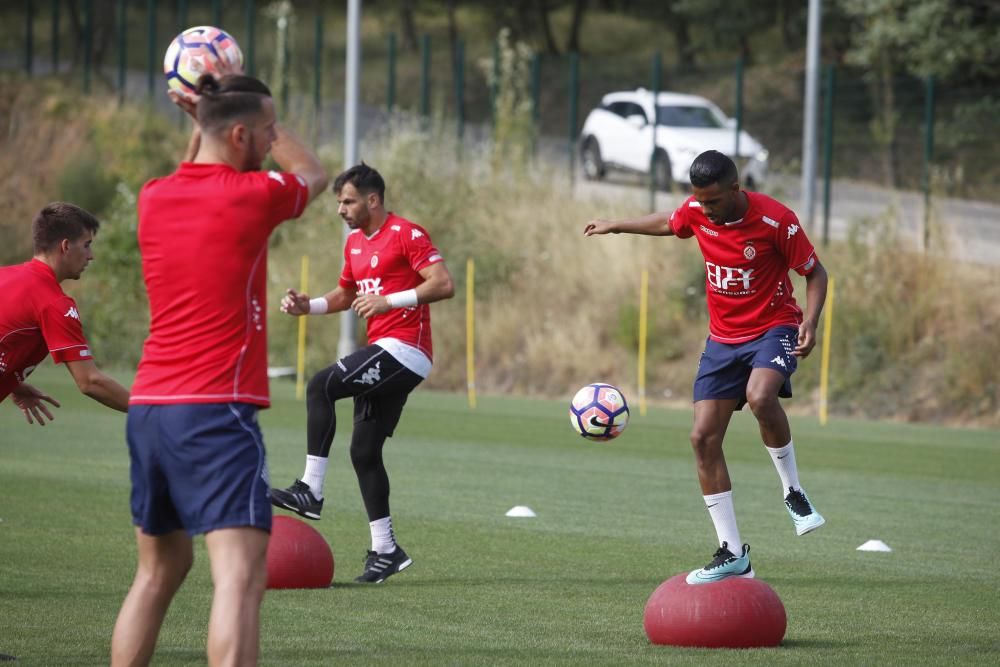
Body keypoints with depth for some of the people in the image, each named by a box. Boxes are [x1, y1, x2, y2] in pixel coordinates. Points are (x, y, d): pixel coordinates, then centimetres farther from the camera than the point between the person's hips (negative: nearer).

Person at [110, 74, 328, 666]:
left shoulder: (154, 198, 10)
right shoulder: (250, 195, -7)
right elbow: (313, 174, 17)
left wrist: (202, 121, 36)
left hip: (147, 410, 8)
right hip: (217, 408, -8)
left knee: (160, 569, 20)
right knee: (242, 573, -16)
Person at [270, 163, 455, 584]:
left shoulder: (406, 235, -10)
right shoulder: (355, 242, 18)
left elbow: (444, 284, -18)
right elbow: (346, 293, 31)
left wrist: (390, 301, -26)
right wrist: (309, 306, 11)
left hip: (404, 351, -10)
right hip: (384, 353, 10)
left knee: (321, 387, -22)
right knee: (364, 450, 8)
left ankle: (310, 491, -21)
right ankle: (384, 550, 14)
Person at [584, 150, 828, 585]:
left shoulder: (775, 220, -20)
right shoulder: (696, 211, -5)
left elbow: (815, 273, -9)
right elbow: (667, 224, 20)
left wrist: (810, 322, -24)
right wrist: (615, 226, 31)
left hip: (773, 329, -6)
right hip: (723, 336, 6)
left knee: (760, 395, -37)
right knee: (703, 437, -5)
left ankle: (793, 491, -14)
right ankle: (732, 554, 1)